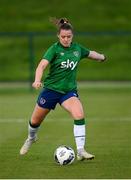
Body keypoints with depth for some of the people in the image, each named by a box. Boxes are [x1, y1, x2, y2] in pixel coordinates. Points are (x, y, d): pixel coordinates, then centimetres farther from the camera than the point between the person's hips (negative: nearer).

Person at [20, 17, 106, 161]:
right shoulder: (54, 49, -13)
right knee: (35, 121, 12)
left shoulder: (77, 48, 0)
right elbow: (42, 65, -28)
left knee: (79, 115, -25)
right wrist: (37, 81, -43)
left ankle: (80, 151, -21)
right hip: (51, 88, -2)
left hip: (69, 91, 2)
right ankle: (31, 138, 48)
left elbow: (90, 53, 24)